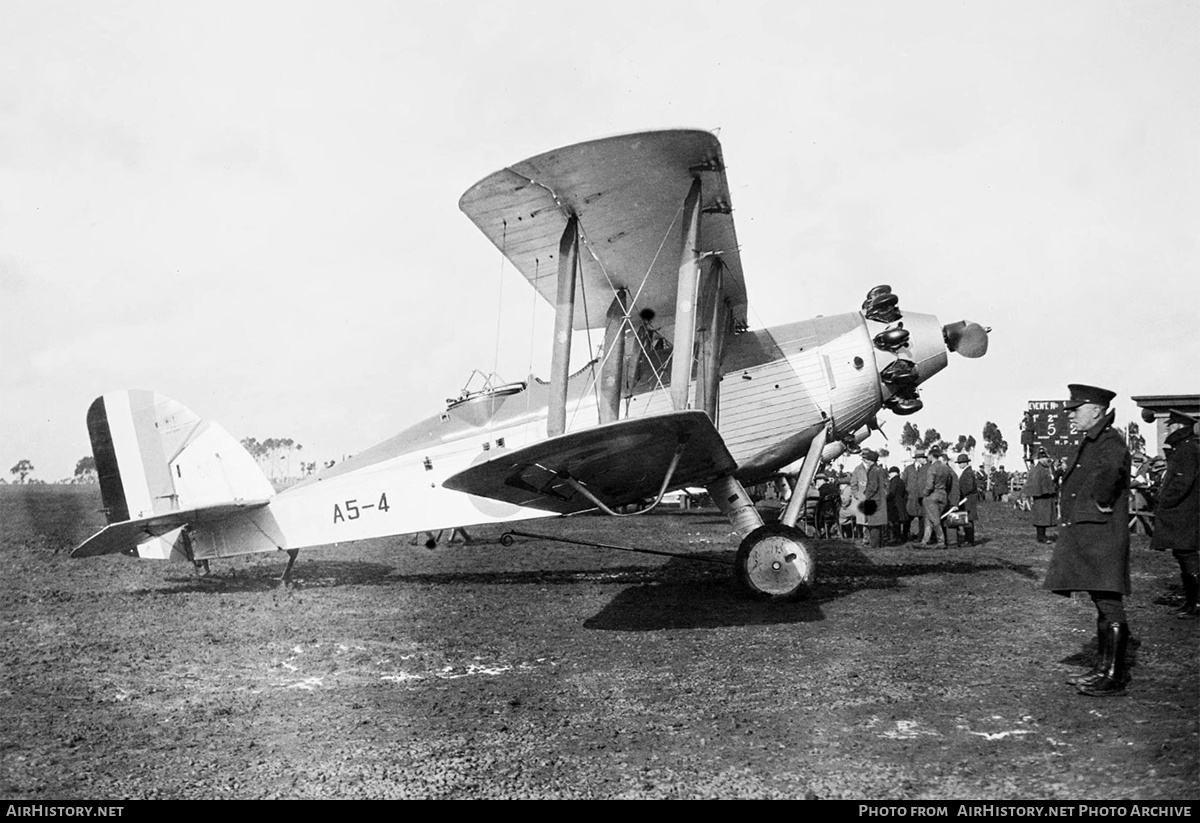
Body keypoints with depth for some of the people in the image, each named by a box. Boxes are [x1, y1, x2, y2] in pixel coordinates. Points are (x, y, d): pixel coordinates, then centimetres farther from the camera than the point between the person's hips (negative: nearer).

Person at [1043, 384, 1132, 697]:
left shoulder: (1110, 443, -14)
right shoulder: (1089, 443, 17)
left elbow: (1110, 470, -37)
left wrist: (1101, 502, -25)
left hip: (1102, 536, -10)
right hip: (1086, 537, 10)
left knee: (1109, 605, -5)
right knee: (1103, 605, 15)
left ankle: (1113, 677, -1)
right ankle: (1104, 668, 23)